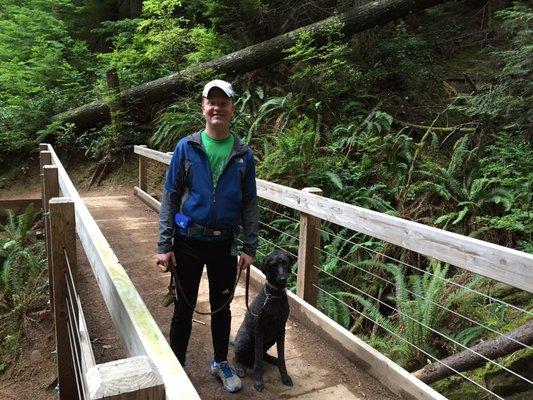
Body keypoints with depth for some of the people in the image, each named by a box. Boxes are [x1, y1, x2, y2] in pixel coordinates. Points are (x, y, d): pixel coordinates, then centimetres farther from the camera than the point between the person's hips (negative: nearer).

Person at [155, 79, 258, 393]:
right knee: (184, 307, 12)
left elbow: (250, 203, 3)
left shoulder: (244, 154, 0)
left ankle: (221, 363, 37)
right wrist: (164, 245, -7)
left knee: (222, 307, 16)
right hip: (188, 242, -1)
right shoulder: (186, 148, -4)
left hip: (224, 244, 1)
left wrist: (250, 247, -1)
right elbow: (170, 197, -3)